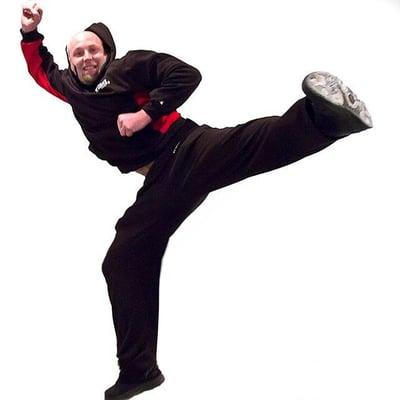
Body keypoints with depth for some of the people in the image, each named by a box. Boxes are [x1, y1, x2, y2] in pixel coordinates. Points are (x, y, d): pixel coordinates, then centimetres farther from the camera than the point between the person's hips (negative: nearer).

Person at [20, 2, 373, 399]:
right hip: (160, 181, 6)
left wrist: (146, 113, -13)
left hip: (188, 151, -6)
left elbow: (186, 75, -6)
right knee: (121, 263, 3)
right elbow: (41, 69, 40)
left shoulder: (128, 67, 4)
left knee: (250, 143, -39)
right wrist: (30, 32, 26)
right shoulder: (73, 89, 21)